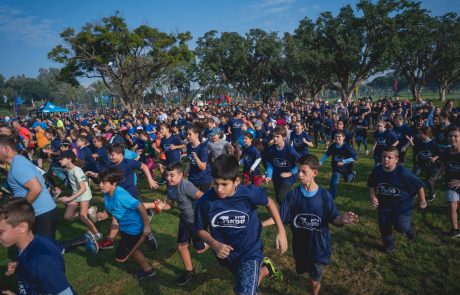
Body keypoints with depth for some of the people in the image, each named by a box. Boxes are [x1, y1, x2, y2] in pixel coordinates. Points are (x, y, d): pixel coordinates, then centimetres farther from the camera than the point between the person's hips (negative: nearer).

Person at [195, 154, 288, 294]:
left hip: (250, 251, -3)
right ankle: (265, 268, 58)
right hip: (226, 254, 4)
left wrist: (281, 231, -11)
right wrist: (214, 244, -25)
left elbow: (269, 203, -5)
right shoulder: (205, 201, -24)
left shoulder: (250, 193, -27)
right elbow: (201, 229, -7)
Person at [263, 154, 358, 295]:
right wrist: (262, 224, -17)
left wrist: (342, 219, -32)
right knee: (305, 272, 21)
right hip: (300, 244, 2)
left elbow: (333, 218, -10)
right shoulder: (293, 194, -10)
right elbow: (280, 216, -7)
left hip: (319, 245, -2)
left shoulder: (324, 195, -14)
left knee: (314, 280, 10)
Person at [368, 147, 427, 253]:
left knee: (401, 227, -18)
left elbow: (419, 186, -11)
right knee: (383, 227, 6)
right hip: (384, 205, 4)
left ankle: (408, 227, 22)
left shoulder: (403, 172, -23)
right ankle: (388, 245, 36)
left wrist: (422, 201, 1)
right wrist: (373, 197, -11)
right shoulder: (377, 170, -12)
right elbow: (371, 185, 5)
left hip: (402, 205, -3)